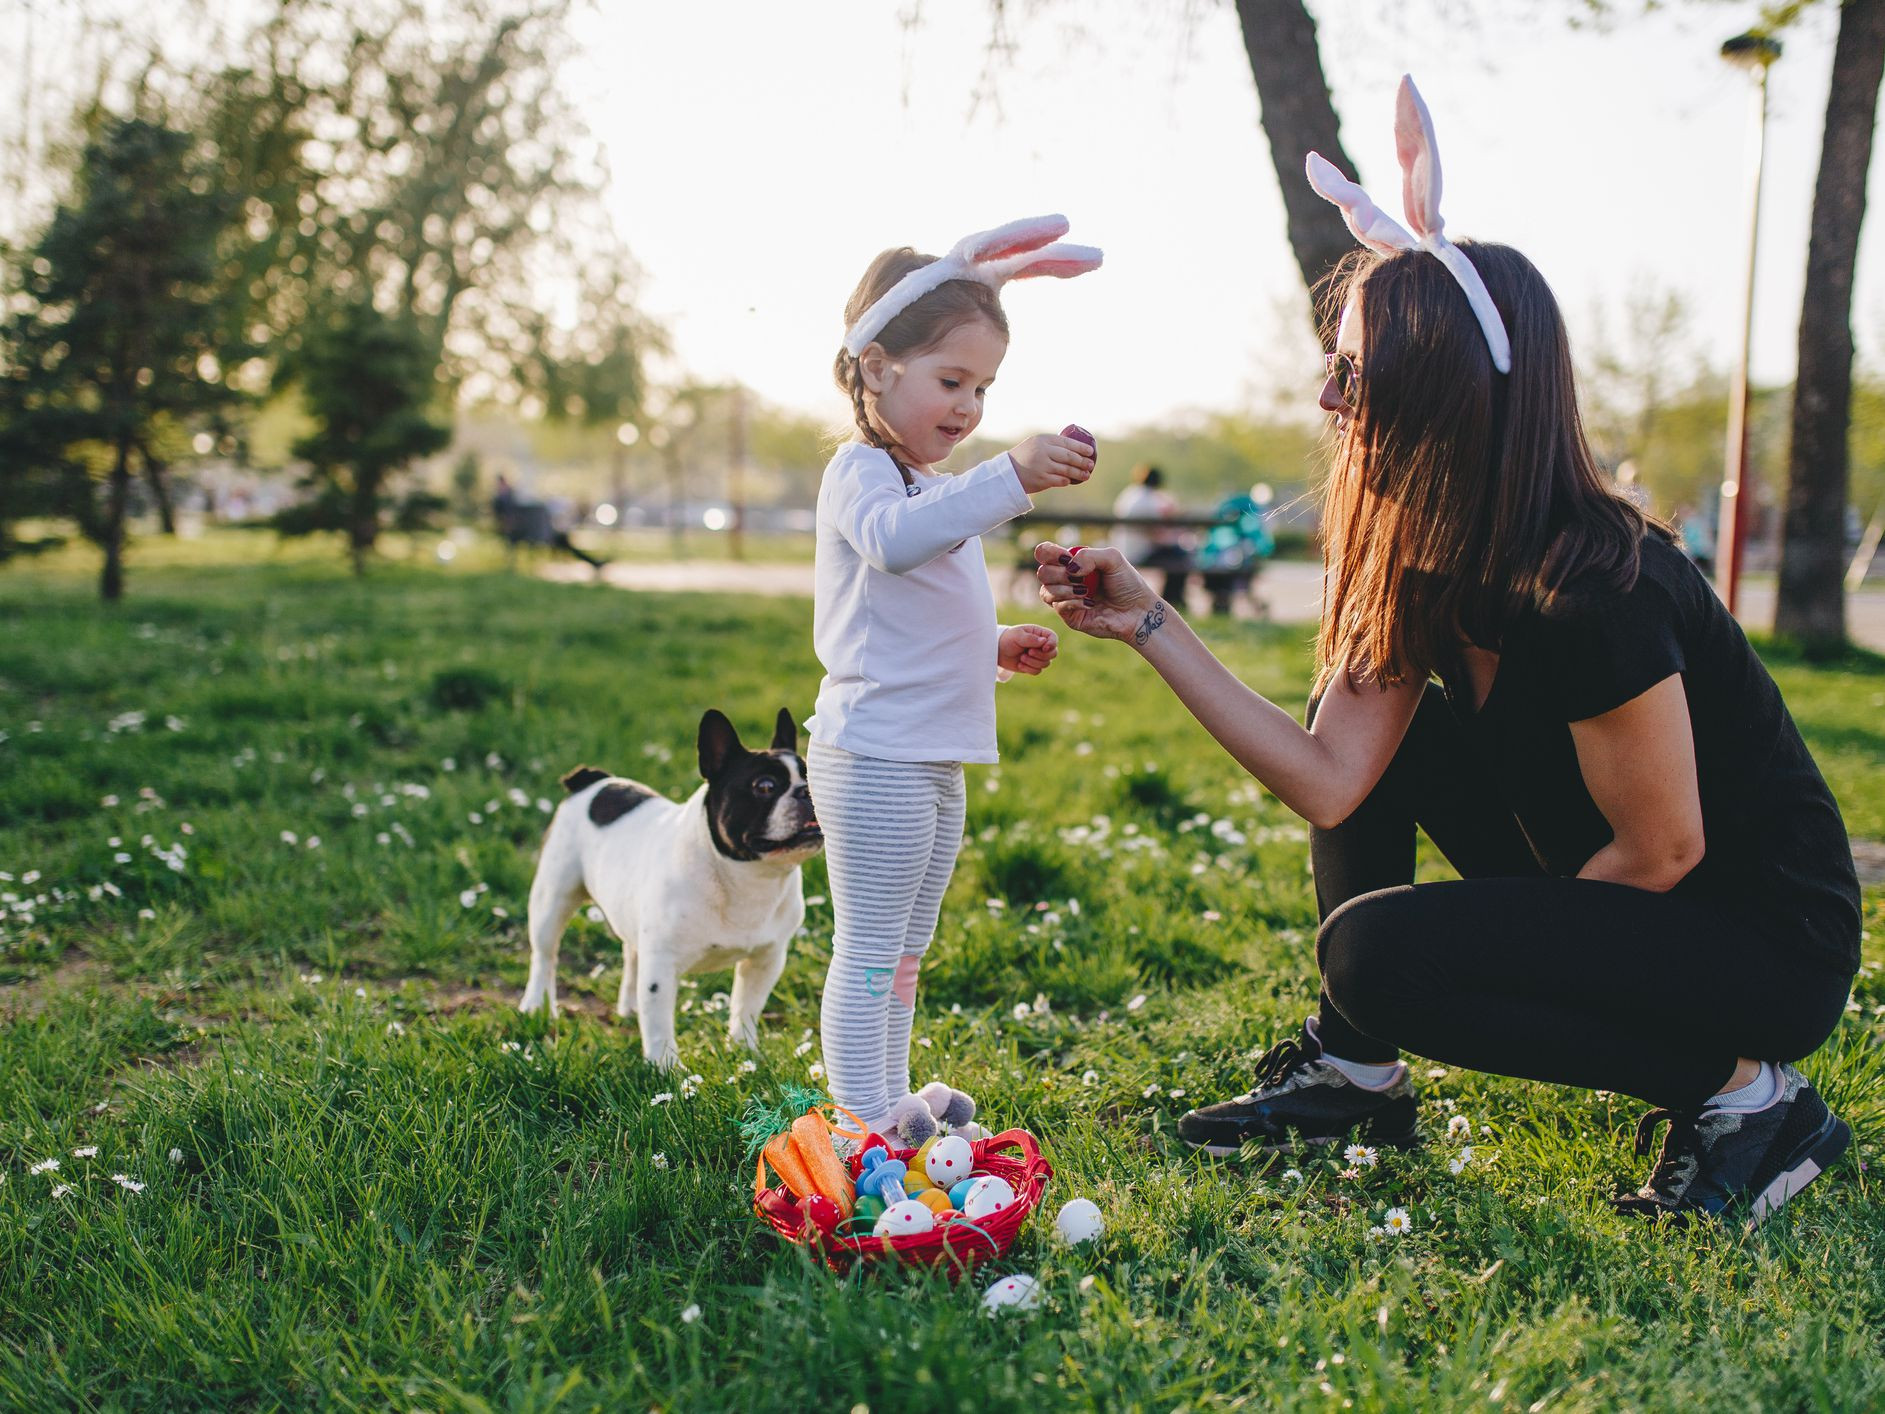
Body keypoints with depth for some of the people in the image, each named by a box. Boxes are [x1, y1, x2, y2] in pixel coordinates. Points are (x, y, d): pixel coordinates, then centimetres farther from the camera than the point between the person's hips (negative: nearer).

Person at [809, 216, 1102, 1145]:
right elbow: (893, 540, -36)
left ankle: (893, 1102, 30)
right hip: (875, 757, -10)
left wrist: (998, 647, 11)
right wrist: (1011, 477, -45)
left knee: (903, 951, 19)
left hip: (933, 761, 10)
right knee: (869, 952, -5)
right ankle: (863, 1122, 1)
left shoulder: (936, 490, 21)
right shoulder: (861, 474, -11)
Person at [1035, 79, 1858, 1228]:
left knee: (1380, 951, -24)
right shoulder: (1428, 570, -2)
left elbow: (1662, 850, -21)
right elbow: (1329, 784, -7)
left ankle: (1743, 1095, -8)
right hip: (1621, 904, 9)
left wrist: (1496, 952, -7)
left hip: (1772, 948, -8)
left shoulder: (1589, 594, -28)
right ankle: (1356, 1075, 11)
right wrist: (1149, 624, -8)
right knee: (1375, 731, 2)